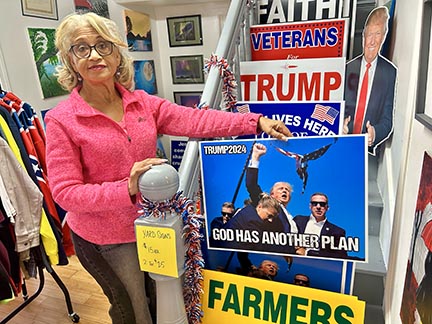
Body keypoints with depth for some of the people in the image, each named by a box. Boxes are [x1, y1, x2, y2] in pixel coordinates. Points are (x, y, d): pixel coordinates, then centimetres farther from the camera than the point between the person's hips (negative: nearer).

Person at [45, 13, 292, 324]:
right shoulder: (62, 120, -15)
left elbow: (194, 120, -13)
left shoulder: (142, 102, -4)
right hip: (106, 240, -3)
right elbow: (65, 191, -17)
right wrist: (127, 188, -32)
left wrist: (256, 121, -22)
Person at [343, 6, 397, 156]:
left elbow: (388, 119, -1)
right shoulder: (349, 67, 6)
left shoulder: (390, 72, -1)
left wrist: (375, 132, -20)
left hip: (369, 147, -2)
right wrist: (342, 123, -8)